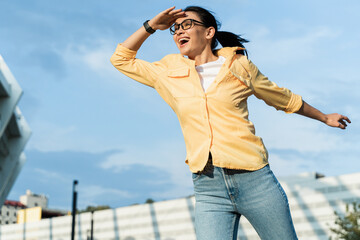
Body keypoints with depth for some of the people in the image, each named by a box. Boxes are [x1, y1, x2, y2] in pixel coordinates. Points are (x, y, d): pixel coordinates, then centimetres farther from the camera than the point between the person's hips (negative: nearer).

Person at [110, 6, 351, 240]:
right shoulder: (169, 74, 13)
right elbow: (121, 59, 21)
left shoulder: (239, 65, 8)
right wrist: (151, 26, 12)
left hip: (254, 180, -1)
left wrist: (324, 117, 32)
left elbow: (285, 99, 21)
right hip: (208, 190, 1)